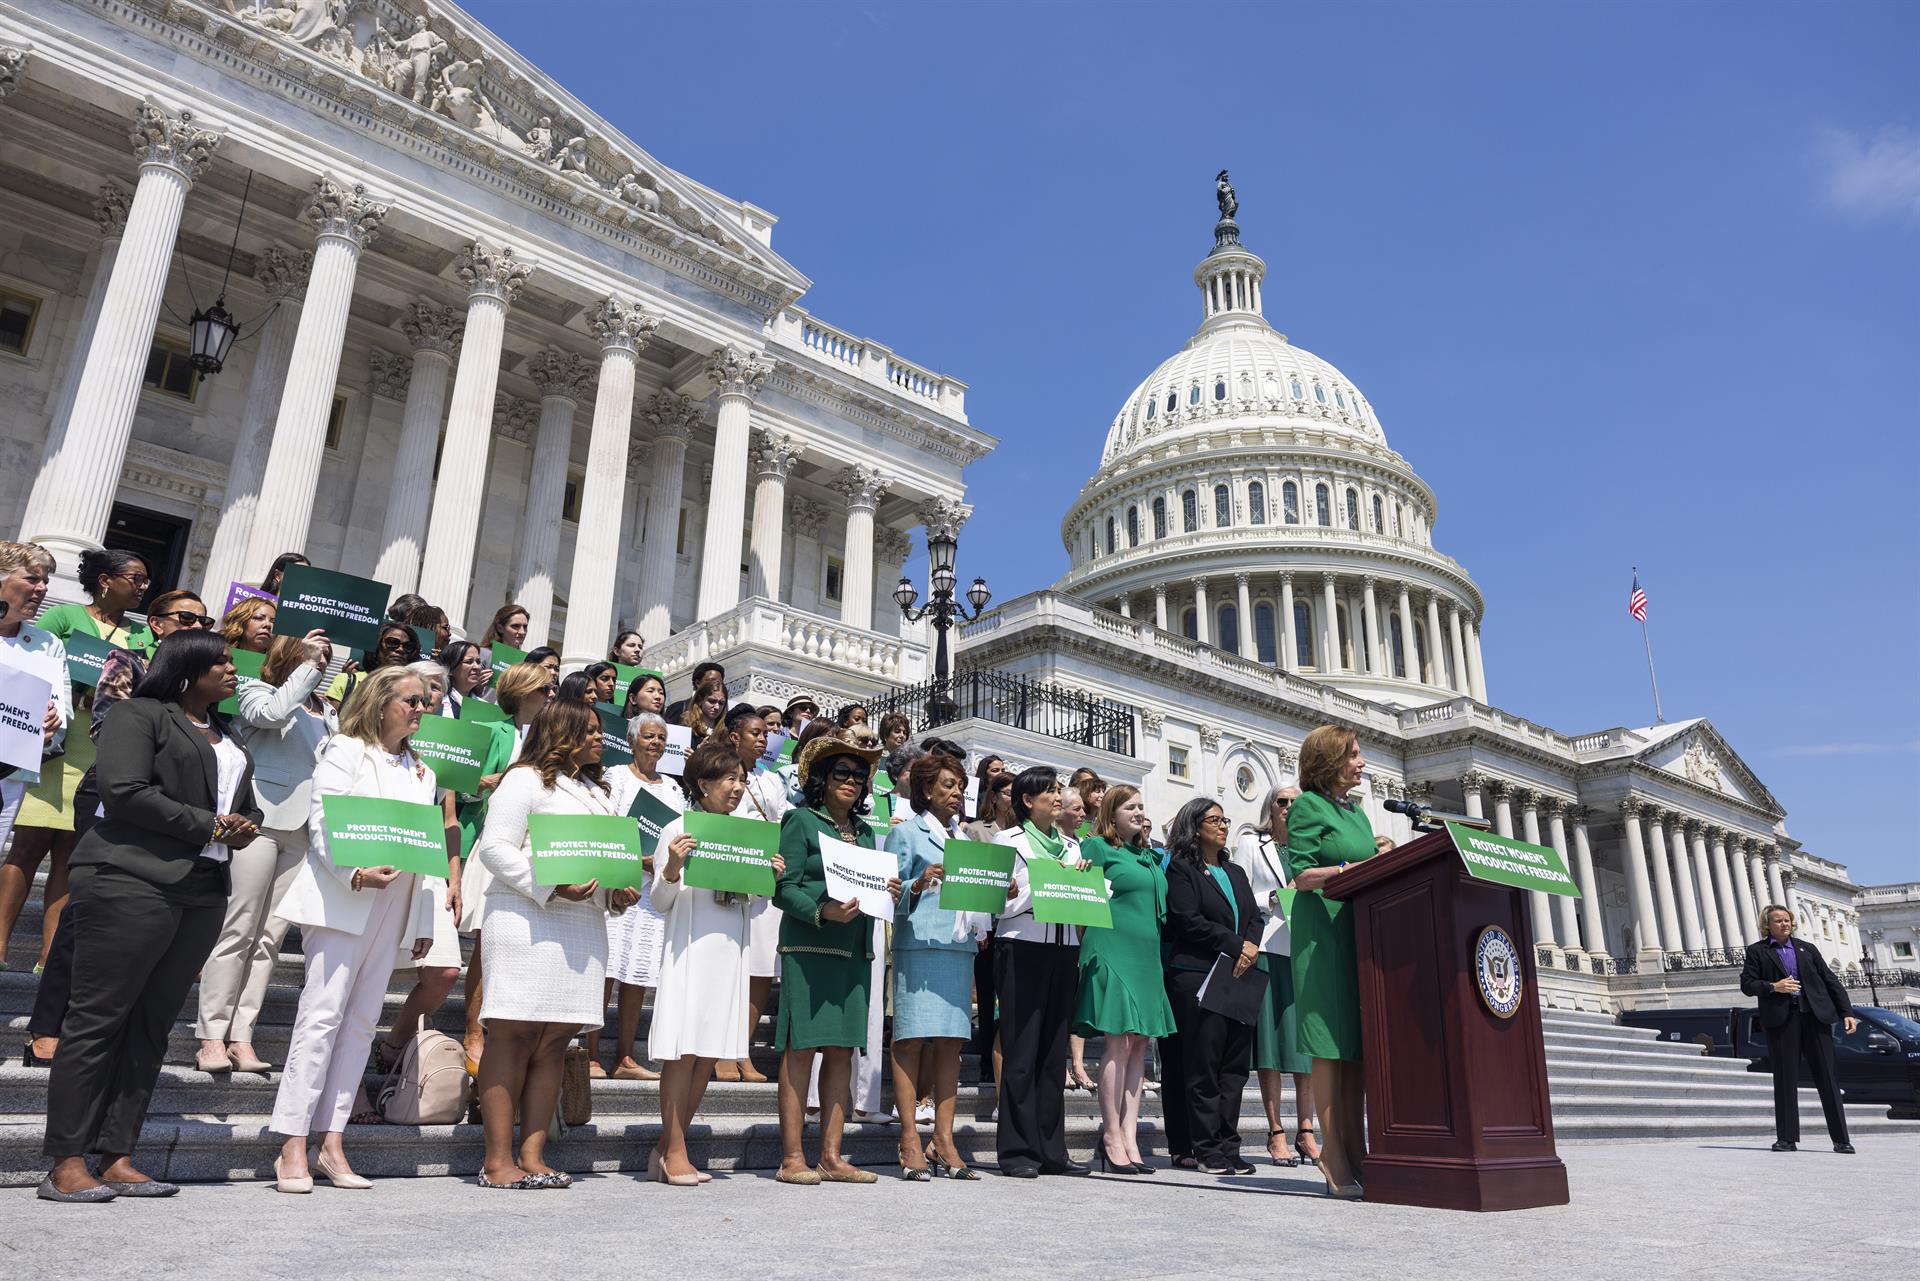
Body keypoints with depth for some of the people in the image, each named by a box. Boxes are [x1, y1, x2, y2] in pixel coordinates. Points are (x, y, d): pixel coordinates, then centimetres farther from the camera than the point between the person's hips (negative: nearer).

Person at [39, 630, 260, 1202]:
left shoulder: (227, 737, 22)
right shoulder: (139, 715, -1)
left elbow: (247, 805, 27)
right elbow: (125, 790, -14)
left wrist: (246, 828, 3)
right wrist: (209, 827, -12)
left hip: (202, 892, 8)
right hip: (132, 881, -7)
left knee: (151, 1026, 7)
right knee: (98, 1019, -3)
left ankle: (116, 1159, 11)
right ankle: (66, 1165, 2)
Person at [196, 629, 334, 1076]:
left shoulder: (323, 709, 21)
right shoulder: (256, 691, 8)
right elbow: (272, 713, -15)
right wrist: (306, 666, -7)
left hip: (304, 828, 5)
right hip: (263, 818, -5)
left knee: (269, 937, 4)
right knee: (237, 931, -4)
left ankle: (241, 1036, 7)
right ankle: (212, 1036, 2)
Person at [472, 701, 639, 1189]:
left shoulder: (599, 791, 24)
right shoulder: (525, 779, 1)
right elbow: (494, 847, -8)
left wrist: (617, 894, 6)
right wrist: (550, 888, -17)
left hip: (585, 925, 7)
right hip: (525, 918, -7)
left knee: (553, 1043, 5)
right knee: (513, 1036, -5)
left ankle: (532, 1156, 9)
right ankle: (498, 1161, -1)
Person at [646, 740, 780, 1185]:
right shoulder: (678, 830, -3)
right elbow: (661, 900, -3)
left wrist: (770, 878, 1)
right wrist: (671, 867, -21)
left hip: (730, 950, 6)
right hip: (689, 948, -6)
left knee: (710, 1052, 7)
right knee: (683, 1051, -5)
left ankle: (668, 1148, 16)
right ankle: (674, 1153, 5)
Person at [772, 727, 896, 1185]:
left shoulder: (864, 832, 19)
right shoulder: (802, 820, 0)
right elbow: (784, 889, -6)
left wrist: (888, 893, 1)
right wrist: (822, 912, -21)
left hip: (854, 951, 6)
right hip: (809, 947, -6)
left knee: (843, 1049, 6)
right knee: (801, 1047, -4)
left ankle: (831, 1156, 12)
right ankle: (792, 1158, 2)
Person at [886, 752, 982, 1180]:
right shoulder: (906, 832, 4)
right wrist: (919, 884, -20)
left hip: (959, 947, 6)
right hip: (919, 946, -6)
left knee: (950, 1041, 4)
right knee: (912, 1039, -7)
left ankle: (943, 1141, 8)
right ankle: (909, 1141, -2)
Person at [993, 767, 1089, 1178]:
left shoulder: (1070, 845, 18)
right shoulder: (1009, 841, 3)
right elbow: (1001, 906, -6)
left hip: (1063, 951, 5)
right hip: (1022, 949, -5)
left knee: (1054, 1051, 7)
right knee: (1022, 1051, -4)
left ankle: (1051, 1150, 13)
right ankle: (1018, 1151, 3)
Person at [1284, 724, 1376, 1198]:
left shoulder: (1356, 810, 20)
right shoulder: (1307, 805, -2)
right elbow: (1302, 876, -10)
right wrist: (1357, 866, -19)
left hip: (1360, 928, 7)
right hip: (1323, 931, -7)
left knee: (1358, 1040, 4)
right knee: (1331, 1040, -7)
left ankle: (1354, 1152, 8)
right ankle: (1334, 1159, -5)